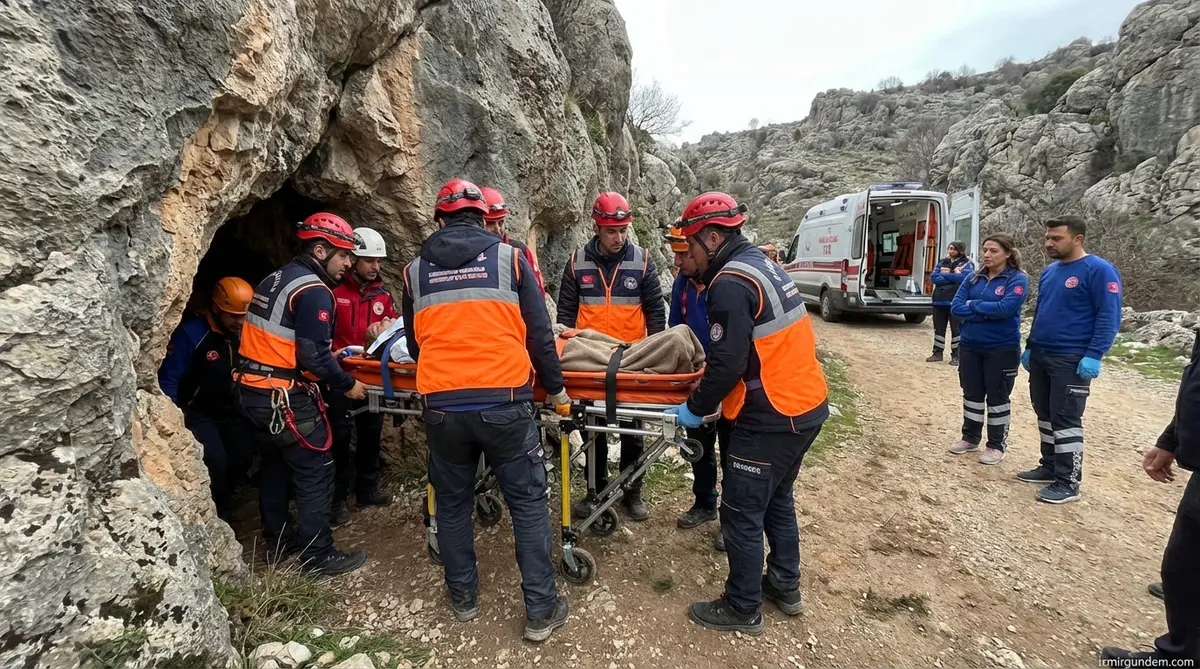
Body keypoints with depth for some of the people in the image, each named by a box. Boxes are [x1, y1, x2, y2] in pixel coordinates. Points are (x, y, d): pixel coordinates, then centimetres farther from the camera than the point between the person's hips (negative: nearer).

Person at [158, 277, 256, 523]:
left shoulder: (245, 333, -4)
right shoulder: (190, 334, -17)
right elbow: (169, 380, -14)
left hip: (231, 411, 4)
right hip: (198, 412, -4)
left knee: (243, 455, -14)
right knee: (216, 459, -23)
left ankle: (221, 500, 14)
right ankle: (215, 512, 3)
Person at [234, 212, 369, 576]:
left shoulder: (275, 279, 13)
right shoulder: (314, 291, -17)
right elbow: (314, 356, -22)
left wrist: (340, 353, 14)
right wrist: (347, 385, -8)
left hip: (252, 391, 10)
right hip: (286, 398, -10)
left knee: (275, 465, 21)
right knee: (316, 474, 0)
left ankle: (278, 541, 36)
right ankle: (318, 557, 10)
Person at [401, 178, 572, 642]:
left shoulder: (415, 270, 8)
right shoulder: (509, 258, 0)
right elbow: (539, 335, 0)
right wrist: (556, 390, 11)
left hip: (442, 407, 3)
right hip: (503, 403, -2)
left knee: (452, 503, 20)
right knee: (528, 504, 10)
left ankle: (463, 598, 35)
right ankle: (540, 611, 17)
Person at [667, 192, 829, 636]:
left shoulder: (730, 283, -19)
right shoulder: (762, 265, 11)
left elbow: (727, 363, -22)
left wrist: (696, 408, -8)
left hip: (771, 419, -10)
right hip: (808, 405, 10)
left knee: (742, 513, 5)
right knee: (777, 499, 24)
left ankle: (743, 610, 21)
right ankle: (785, 586, 40)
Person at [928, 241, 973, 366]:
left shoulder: (967, 264, 0)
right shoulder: (942, 263, 13)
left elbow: (963, 277, -19)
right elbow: (933, 277, -2)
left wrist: (945, 274, -7)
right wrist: (953, 277, -11)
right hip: (940, 300, 5)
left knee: (956, 329, 2)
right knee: (938, 328, 10)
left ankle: (956, 355, 10)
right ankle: (938, 353, 21)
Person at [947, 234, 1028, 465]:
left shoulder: (1018, 279, -8)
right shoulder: (974, 278, 6)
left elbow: (1005, 308, -24)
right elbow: (957, 308, -2)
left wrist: (973, 305, -11)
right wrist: (987, 314, -14)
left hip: (1002, 349, -5)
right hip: (971, 346, 5)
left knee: (997, 397, 5)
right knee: (972, 394, 14)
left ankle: (997, 445, 18)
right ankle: (970, 438, 27)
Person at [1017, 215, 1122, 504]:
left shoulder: (1099, 271, -11)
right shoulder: (1049, 272, 13)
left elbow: (1109, 317, -14)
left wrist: (1094, 355, -20)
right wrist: (1030, 347, 18)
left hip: (1072, 360, -8)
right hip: (1040, 356, 8)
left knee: (1066, 420, -4)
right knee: (1045, 415, 14)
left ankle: (1069, 482, 5)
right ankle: (1050, 466, 26)